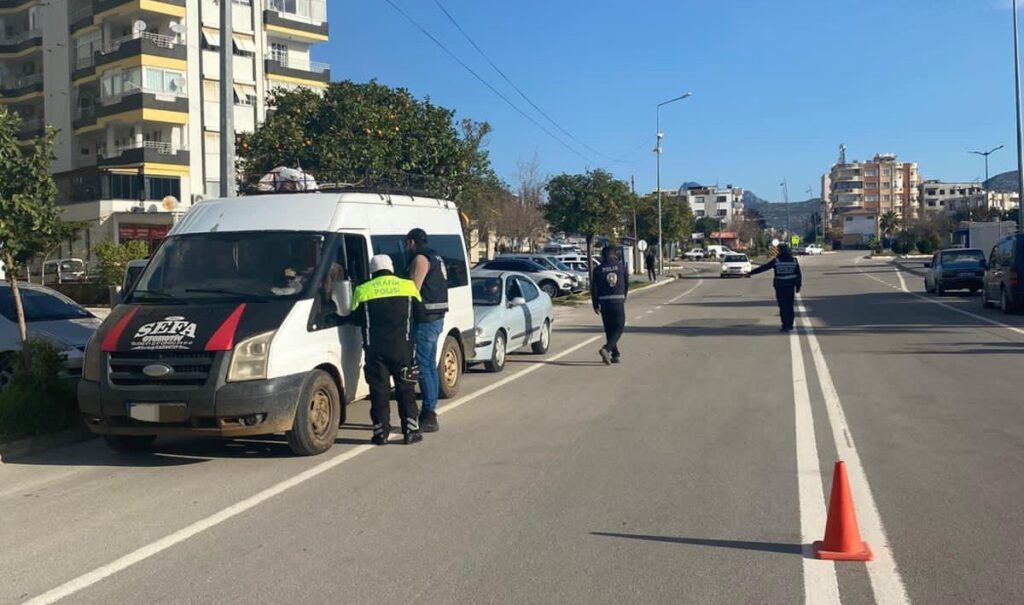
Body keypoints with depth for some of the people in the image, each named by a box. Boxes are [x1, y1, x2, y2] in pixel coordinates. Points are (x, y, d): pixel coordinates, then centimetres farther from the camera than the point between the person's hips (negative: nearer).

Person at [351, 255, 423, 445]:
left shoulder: (362, 291, 3)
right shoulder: (408, 286, 6)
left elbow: (356, 319, 7)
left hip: (375, 347, 0)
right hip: (402, 346, 1)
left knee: (379, 389, 5)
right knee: (406, 388, 8)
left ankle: (381, 432, 5)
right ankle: (411, 430, 7)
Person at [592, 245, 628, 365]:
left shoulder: (598, 269, 2)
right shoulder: (621, 266, 3)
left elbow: (594, 289, 1)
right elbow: (626, 283, 12)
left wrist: (596, 305, 10)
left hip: (604, 301, 2)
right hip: (618, 300, -1)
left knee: (609, 329, 13)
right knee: (619, 328, 2)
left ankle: (615, 355, 16)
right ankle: (606, 349, -18)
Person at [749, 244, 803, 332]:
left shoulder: (776, 261, -7)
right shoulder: (794, 261, 3)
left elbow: (764, 267, -3)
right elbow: (799, 274, 5)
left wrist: (752, 273, 3)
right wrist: (798, 285, 13)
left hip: (780, 286, -3)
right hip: (790, 286, 3)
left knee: (783, 307, 1)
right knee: (790, 306, 13)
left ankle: (786, 326, -2)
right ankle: (790, 326, 16)